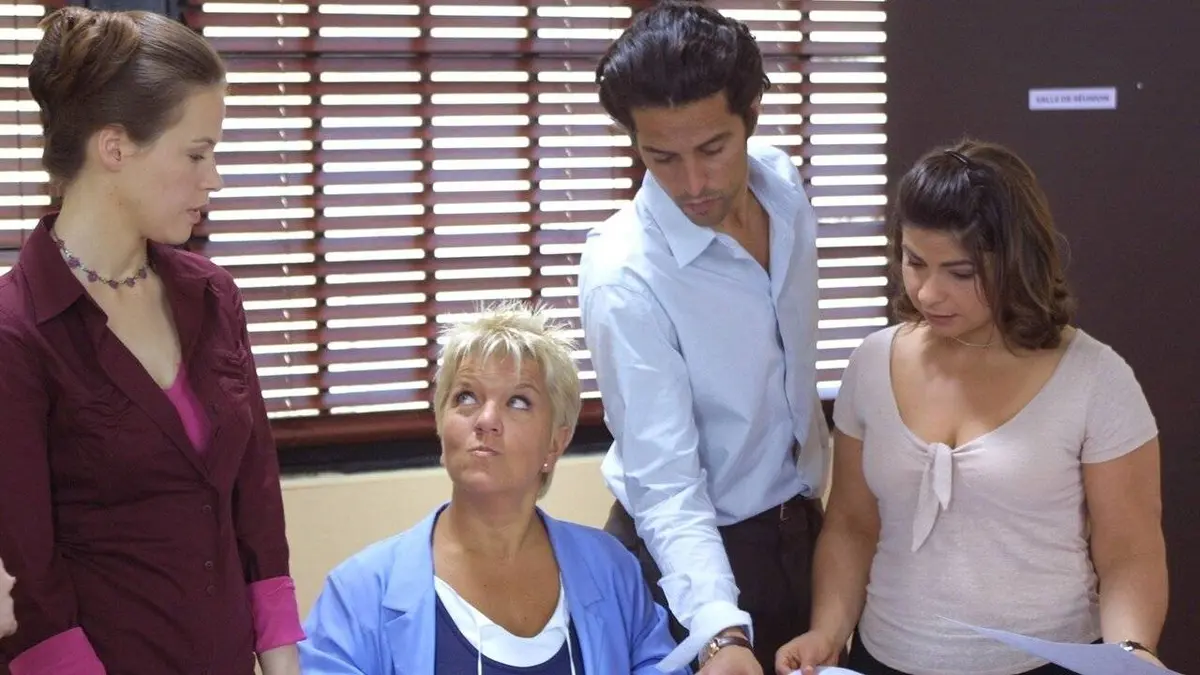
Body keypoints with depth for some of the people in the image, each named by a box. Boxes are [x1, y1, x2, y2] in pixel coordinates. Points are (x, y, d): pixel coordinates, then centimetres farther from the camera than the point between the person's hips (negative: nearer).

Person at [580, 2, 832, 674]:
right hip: (692, 552, -6)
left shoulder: (784, 185, -8)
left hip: (801, 525, 6)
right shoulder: (624, 275, -27)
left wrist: (812, 487, 16)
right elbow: (665, 481, -29)